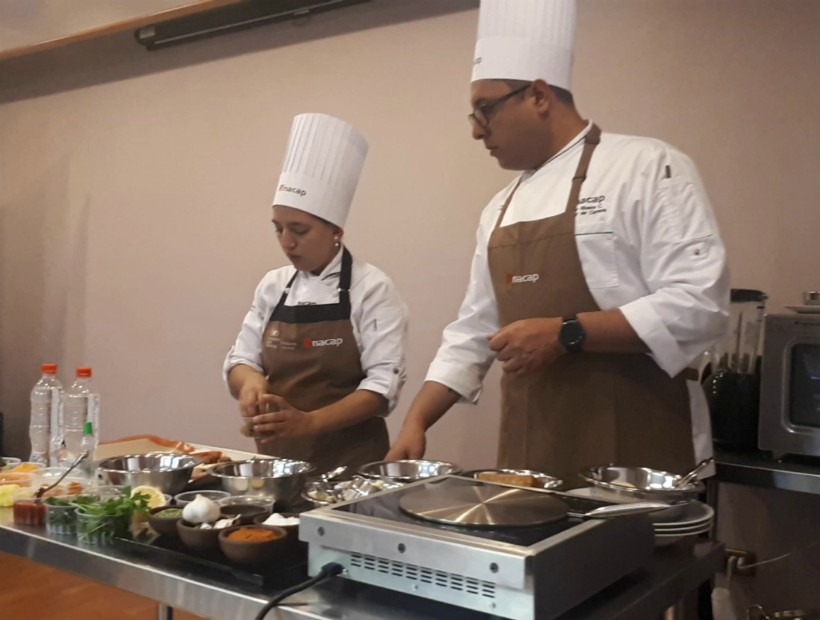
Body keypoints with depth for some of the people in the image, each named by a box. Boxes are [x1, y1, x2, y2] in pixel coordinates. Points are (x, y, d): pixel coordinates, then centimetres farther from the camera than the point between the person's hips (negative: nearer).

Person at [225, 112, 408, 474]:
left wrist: (309, 422, -26)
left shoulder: (371, 288, -10)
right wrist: (250, 382, -16)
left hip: (350, 465, -4)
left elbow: (384, 384, -15)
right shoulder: (273, 286, 5)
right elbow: (240, 361, 7)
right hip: (278, 458, 4)